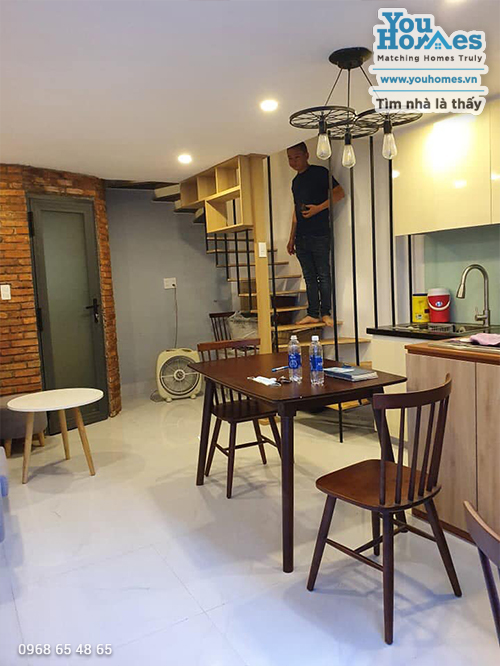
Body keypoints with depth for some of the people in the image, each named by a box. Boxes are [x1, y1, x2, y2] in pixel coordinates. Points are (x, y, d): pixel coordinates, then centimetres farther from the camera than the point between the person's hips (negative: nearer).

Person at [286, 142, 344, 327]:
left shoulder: (319, 172, -1)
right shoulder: (296, 181, 20)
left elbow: (339, 193, -8)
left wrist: (318, 208, -17)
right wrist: (291, 239, 20)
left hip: (319, 235, -7)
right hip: (301, 237, 7)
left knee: (323, 274, -3)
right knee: (309, 277, 7)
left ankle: (326, 313, 3)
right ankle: (313, 314, 11)